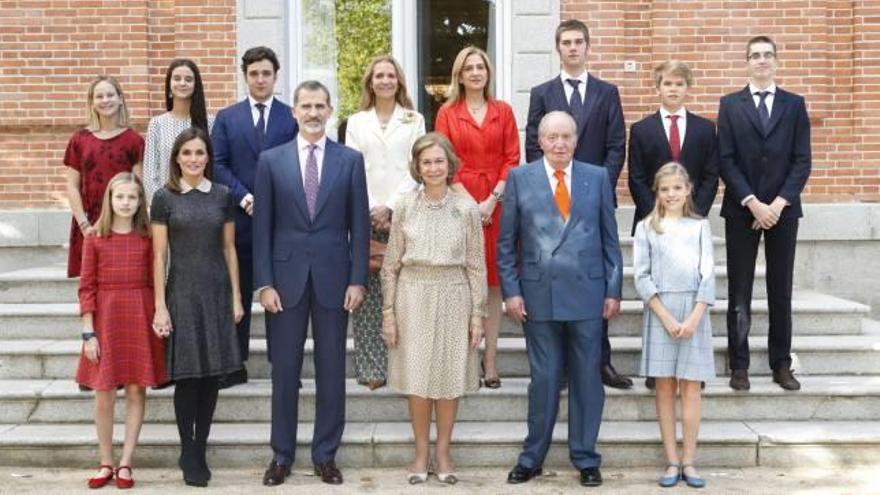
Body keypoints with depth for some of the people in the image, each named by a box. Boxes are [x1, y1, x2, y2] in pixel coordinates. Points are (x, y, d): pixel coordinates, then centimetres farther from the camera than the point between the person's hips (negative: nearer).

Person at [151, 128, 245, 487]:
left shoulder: (222, 196, 7)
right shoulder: (165, 198, 0)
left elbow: (229, 249, 10)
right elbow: (159, 255, -2)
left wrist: (236, 297, 6)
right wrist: (160, 306, -6)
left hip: (217, 293, 3)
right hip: (183, 294, -2)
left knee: (213, 374, 3)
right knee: (187, 375, -2)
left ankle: (200, 451, 15)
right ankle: (188, 454, 11)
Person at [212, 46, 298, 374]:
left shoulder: (293, 117, 5)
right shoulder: (227, 118, 8)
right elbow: (218, 165, 2)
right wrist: (244, 197, -10)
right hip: (240, 218, 1)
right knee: (237, 293, 5)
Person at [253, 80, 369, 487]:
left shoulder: (350, 160, 3)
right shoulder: (271, 161, 3)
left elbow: (359, 224, 2)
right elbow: (262, 227, 2)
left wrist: (357, 280, -4)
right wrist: (265, 282, -5)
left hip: (333, 278, 0)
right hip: (286, 277, 0)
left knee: (331, 371, 6)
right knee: (284, 370, 6)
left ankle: (326, 455, 17)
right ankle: (281, 455, 18)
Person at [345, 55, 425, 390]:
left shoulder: (414, 121, 11)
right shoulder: (356, 122, 14)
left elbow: (415, 169, 3)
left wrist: (390, 207, -8)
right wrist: (370, 212, -6)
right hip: (365, 215, 1)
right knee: (367, 295, -3)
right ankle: (373, 368, 0)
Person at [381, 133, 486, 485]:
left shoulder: (467, 208, 0)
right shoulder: (406, 206, 2)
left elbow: (477, 265, 2)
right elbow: (391, 263, 4)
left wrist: (478, 314, -1)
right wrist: (388, 311, 0)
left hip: (453, 298, 0)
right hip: (413, 297, 0)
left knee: (449, 375, 5)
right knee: (416, 376, 3)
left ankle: (443, 452, 19)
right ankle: (421, 452, 17)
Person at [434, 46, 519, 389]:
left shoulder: (503, 112, 9)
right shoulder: (447, 113, 6)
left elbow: (512, 159, 4)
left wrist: (492, 199, -9)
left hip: (495, 204, 1)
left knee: (493, 282, 2)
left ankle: (490, 360, 6)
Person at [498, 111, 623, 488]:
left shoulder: (597, 177, 6)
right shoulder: (520, 178, 4)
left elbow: (610, 239, 7)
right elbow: (506, 243, 4)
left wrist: (613, 290, 3)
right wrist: (511, 291, -3)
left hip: (587, 293, 1)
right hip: (539, 295, -1)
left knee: (587, 378, 7)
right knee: (544, 379, 5)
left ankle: (585, 459, 19)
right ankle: (532, 457, 19)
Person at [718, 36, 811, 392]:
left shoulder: (794, 105, 7)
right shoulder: (730, 105, 5)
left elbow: (802, 161, 1)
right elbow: (726, 160, -2)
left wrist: (778, 203, -10)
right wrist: (752, 203, -12)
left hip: (782, 209, 1)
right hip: (741, 210, -1)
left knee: (781, 290, 6)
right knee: (739, 292, 1)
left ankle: (782, 365, 13)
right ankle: (739, 366, 7)